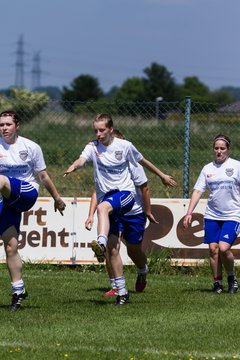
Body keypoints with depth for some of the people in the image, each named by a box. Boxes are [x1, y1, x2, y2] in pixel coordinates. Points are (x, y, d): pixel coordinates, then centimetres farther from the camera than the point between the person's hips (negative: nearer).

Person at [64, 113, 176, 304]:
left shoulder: (125, 146, 1)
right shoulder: (93, 147, 2)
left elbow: (143, 161, 16)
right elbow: (82, 159, -19)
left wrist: (162, 176, 26)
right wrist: (73, 167, -42)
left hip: (125, 192, -4)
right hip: (106, 196, 4)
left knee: (103, 207, -38)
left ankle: (101, 242, -59)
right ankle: (121, 290, 15)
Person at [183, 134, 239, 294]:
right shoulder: (208, 168, 8)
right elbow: (198, 191, 6)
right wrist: (189, 213, -2)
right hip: (212, 215, 4)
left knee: (224, 248, -16)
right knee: (213, 249, -2)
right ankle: (217, 283, 10)